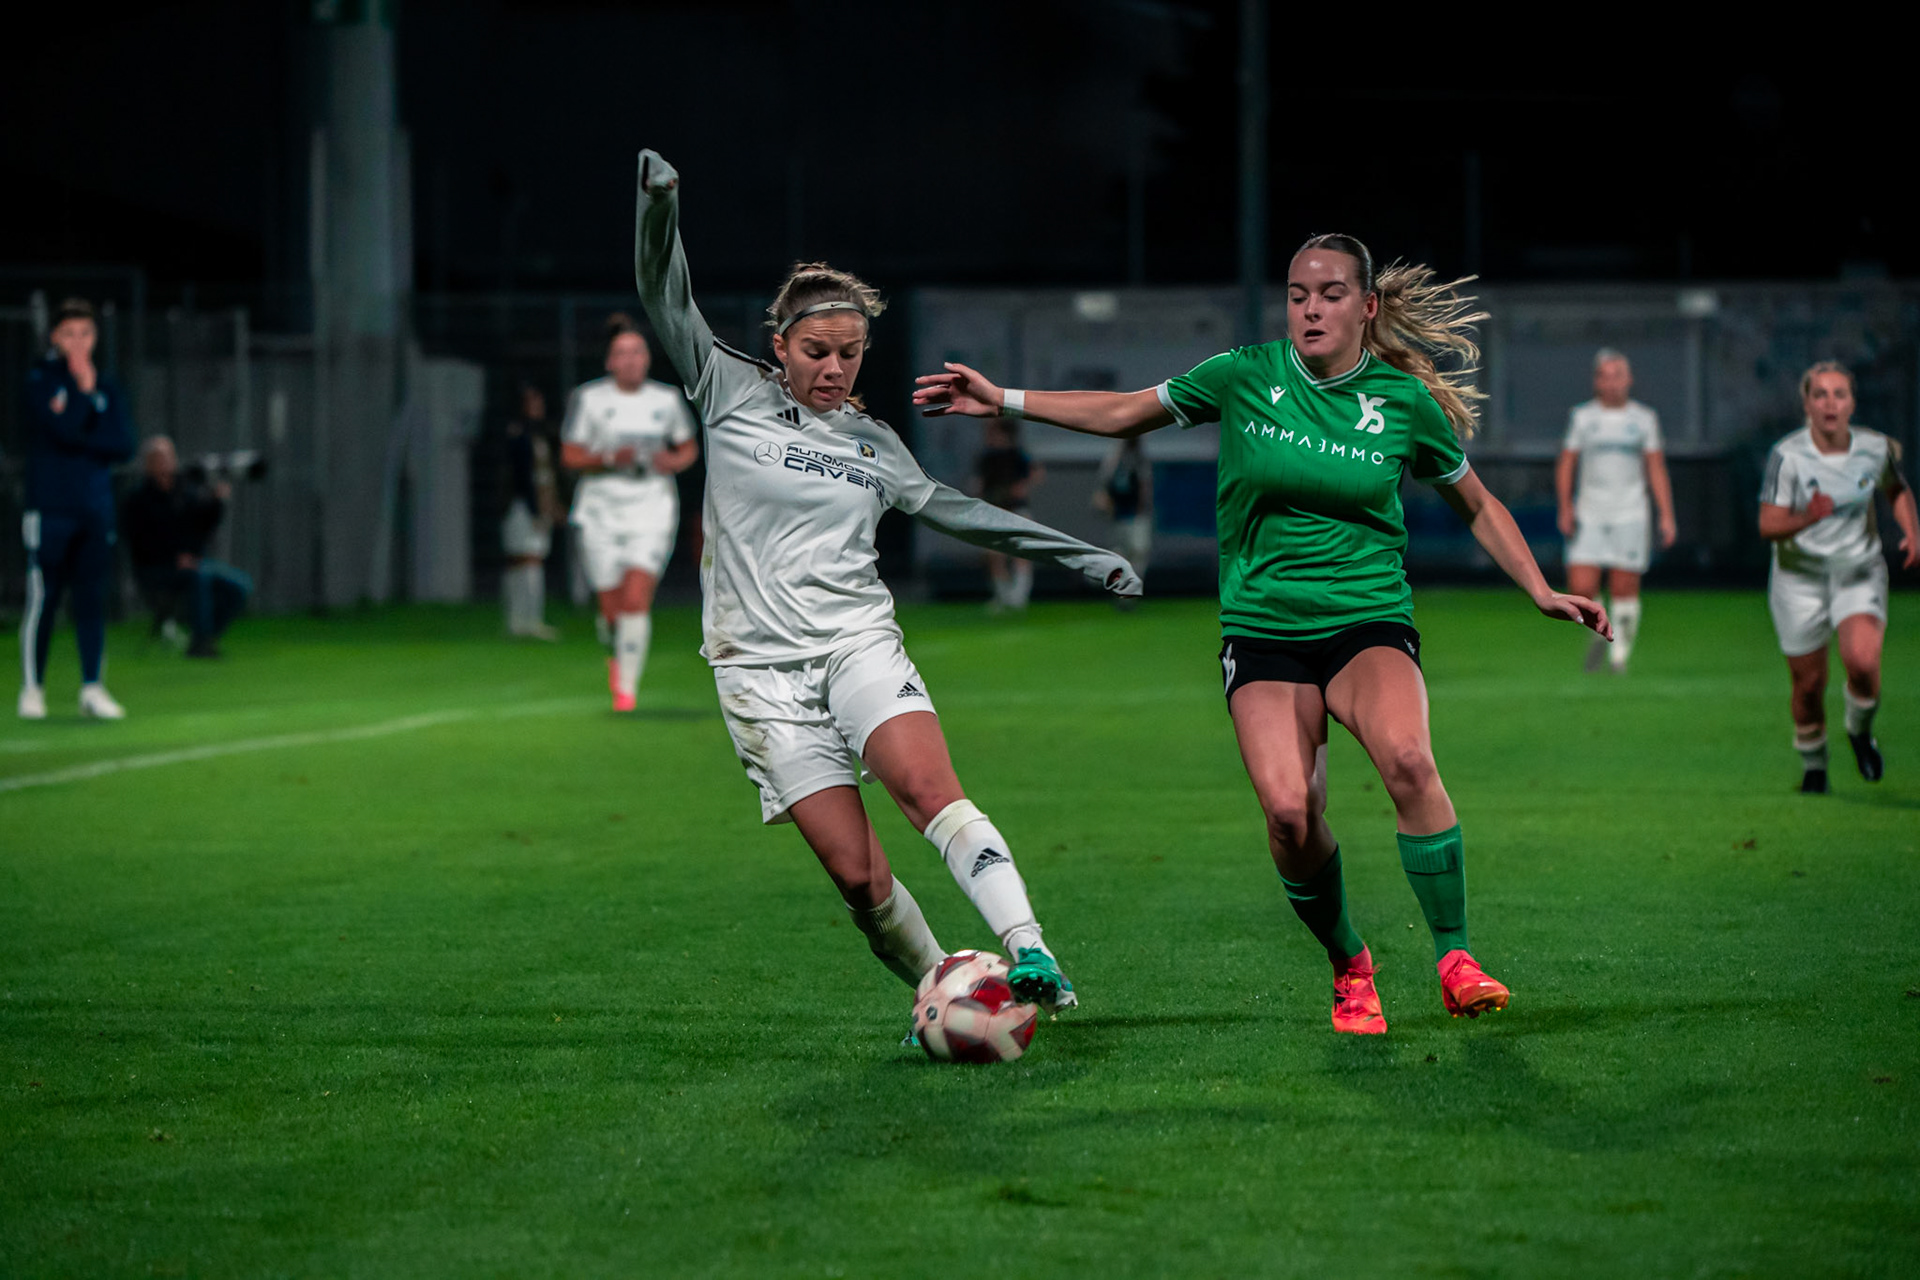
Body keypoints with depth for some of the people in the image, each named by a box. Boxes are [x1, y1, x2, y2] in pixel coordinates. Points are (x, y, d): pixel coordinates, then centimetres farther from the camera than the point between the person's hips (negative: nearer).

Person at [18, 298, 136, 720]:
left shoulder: (107, 388, 13)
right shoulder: (40, 381, 0)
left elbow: (123, 445, 2)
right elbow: (65, 431, -14)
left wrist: (78, 435, -8)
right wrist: (84, 390, -6)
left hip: (96, 509, 4)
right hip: (50, 507, -4)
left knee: (92, 599, 2)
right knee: (42, 598, -4)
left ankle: (92, 687, 5)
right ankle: (32, 688, 2)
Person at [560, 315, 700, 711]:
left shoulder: (667, 400, 5)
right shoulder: (589, 398, -2)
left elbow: (689, 448, 18)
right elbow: (569, 456, -1)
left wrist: (674, 462, -4)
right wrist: (609, 459, -18)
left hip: (651, 510, 0)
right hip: (602, 510, 0)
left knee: (637, 600, -16)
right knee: (612, 609, 1)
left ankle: (627, 685, -5)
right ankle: (618, 653, 36)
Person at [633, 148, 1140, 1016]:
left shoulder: (873, 442, 15)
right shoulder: (734, 396, 6)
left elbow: (950, 509, 28)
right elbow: (667, 303, -2)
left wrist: (1077, 554, 29)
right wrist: (659, 205, -18)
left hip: (860, 644, 2)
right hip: (762, 669, -2)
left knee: (929, 789, -27)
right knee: (855, 873, -11)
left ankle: (1030, 956, -36)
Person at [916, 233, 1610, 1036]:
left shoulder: (1404, 400, 0)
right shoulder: (1246, 377, 0)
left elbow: (1477, 506, 15)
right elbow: (1125, 413, 13)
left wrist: (1541, 592, 6)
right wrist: (1004, 401, 9)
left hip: (1370, 621, -1)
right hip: (1261, 630, 1)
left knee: (1407, 757, -32)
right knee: (1288, 809, -21)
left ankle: (1454, 960, -19)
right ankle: (1348, 967, 5)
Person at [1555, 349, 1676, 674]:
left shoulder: (1644, 419, 7)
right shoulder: (1582, 417, 7)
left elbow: (1657, 471, 9)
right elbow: (1565, 465, 9)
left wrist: (1666, 516, 2)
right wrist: (1565, 507, -4)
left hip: (1629, 514, 0)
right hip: (1588, 516, 0)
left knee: (1624, 589, -4)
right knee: (1581, 588, -10)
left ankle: (1620, 653, 10)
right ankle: (1599, 632, 18)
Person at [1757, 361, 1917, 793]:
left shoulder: (1876, 448, -8)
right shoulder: (1787, 456, -17)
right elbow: (1768, 526, -19)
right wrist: (1807, 518, -37)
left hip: (1860, 574, 1)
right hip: (1800, 579, -1)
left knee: (1862, 661, -24)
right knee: (1808, 685, 3)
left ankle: (1860, 729, 9)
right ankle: (1813, 766, 31)